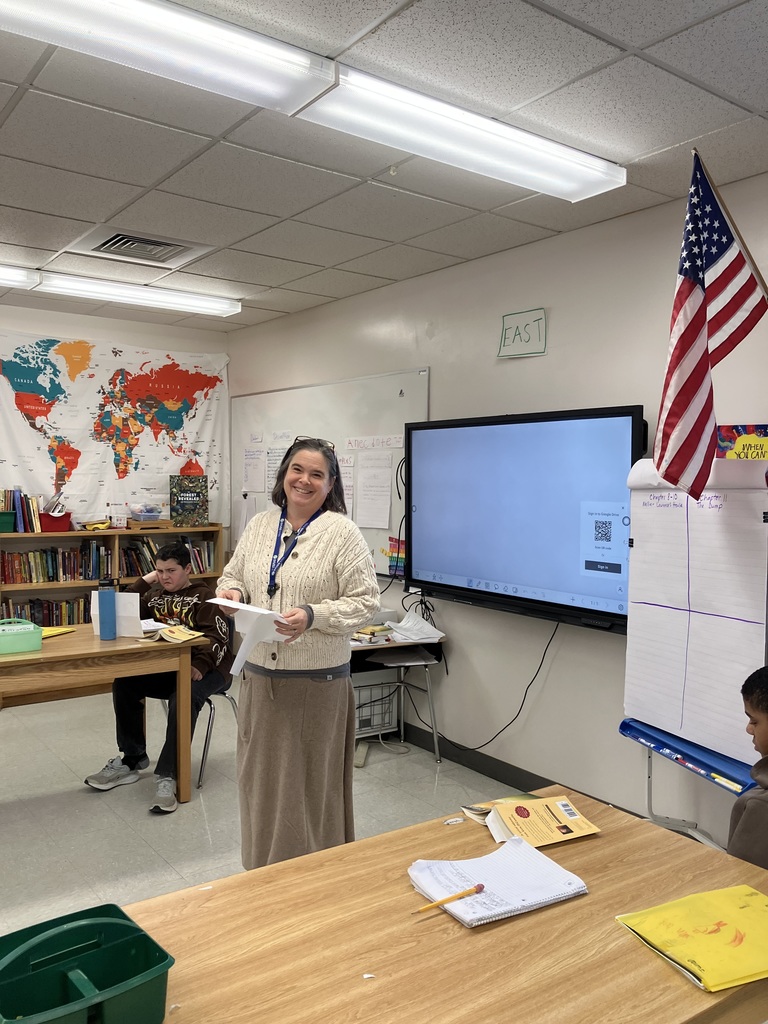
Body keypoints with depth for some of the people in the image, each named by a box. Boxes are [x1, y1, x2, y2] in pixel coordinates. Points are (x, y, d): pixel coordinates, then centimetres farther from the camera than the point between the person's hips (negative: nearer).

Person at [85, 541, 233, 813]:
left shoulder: (204, 596, -3)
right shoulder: (156, 596, 15)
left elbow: (217, 637, -14)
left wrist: (200, 666, -32)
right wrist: (144, 582, 4)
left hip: (203, 668, -6)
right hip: (165, 667, 6)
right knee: (124, 683, -15)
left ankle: (168, 776, -29)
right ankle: (131, 759, -2)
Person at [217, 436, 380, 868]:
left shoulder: (343, 533, -10)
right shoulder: (259, 525, 8)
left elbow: (365, 602, -12)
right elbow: (232, 576, 18)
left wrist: (313, 616, -24)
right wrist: (232, 592, -5)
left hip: (318, 681, -5)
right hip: (260, 674, 6)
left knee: (312, 784, 7)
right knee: (262, 780, 17)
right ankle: (263, 875, 37)